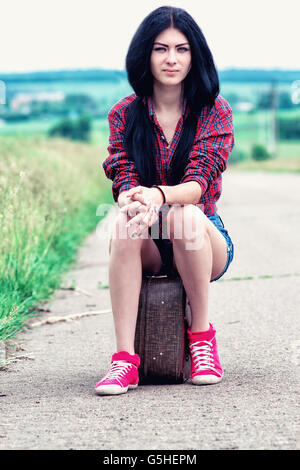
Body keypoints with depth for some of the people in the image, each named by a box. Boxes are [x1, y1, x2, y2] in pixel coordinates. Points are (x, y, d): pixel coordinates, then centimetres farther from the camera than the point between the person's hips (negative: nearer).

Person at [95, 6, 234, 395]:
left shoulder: (215, 111, -2)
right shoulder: (124, 114, 3)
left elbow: (199, 183, -16)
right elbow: (123, 182, -9)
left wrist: (159, 195, -40)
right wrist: (133, 202, -35)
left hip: (203, 239, -1)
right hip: (149, 250, 1)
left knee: (187, 216, -35)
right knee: (126, 224, -33)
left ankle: (201, 334, -19)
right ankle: (125, 358, -36)